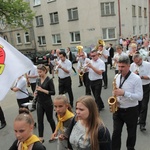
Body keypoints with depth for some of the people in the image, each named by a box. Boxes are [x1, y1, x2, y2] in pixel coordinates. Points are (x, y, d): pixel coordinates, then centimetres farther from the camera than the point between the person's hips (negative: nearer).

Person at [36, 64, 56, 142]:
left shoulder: (49, 80, -13)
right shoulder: (38, 80, 5)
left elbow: (53, 92, -16)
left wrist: (42, 90, -22)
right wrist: (36, 92, -4)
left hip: (48, 103, -5)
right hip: (39, 103, 5)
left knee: (50, 119, 12)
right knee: (40, 120, 6)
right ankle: (41, 138, 17)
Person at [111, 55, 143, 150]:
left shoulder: (136, 78, -15)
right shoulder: (117, 77, 2)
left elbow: (140, 97, -20)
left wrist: (124, 93, -30)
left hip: (131, 110, -3)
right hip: (118, 109, 4)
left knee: (131, 133, 17)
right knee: (116, 132, 6)